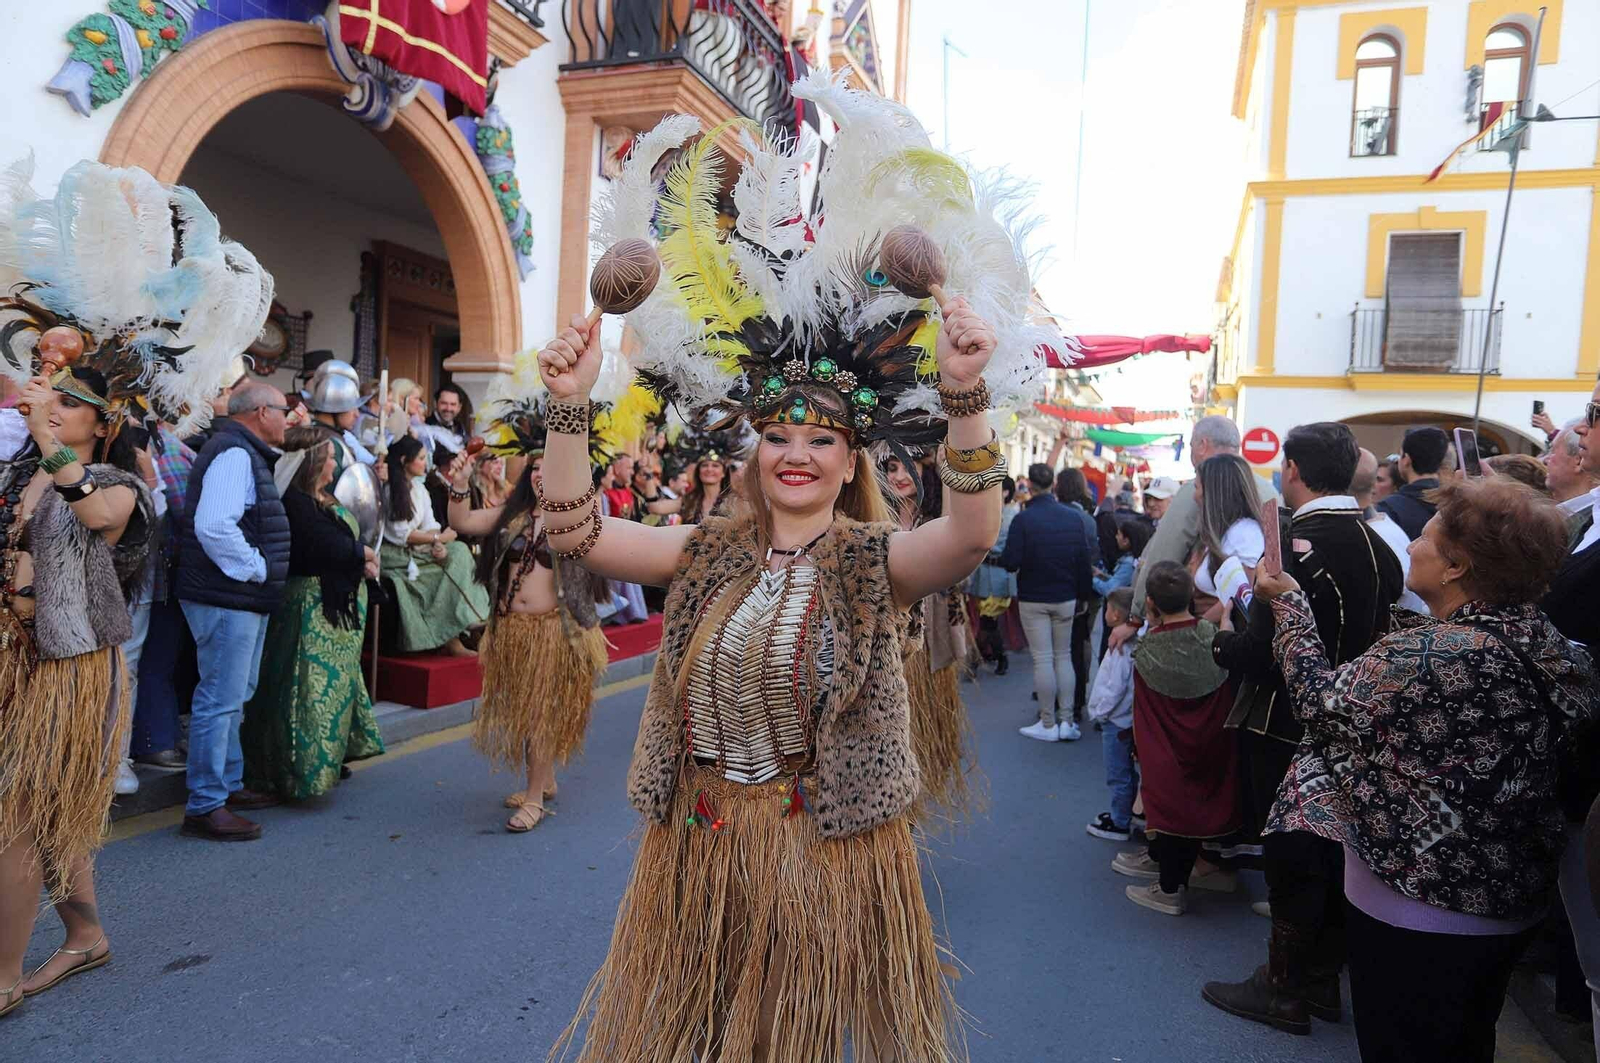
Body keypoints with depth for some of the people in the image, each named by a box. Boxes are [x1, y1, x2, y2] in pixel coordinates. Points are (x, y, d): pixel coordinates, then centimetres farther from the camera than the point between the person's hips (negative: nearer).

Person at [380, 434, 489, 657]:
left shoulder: (419, 488, 14)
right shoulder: (388, 491, -10)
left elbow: (429, 526, 6)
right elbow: (400, 535, -14)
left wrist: (439, 546, -15)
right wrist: (439, 538, -9)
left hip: (420, 552, 7)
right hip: (397, 557, -7)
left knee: (459, 550, -17)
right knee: (449, 573, -23)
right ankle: (451, 639, -14)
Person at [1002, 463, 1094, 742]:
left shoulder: (1023, 519, -14)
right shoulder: (1073, 517, -2)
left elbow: (1011, 562, -17)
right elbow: (1084, 560, 0)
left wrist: (1003, 557, 5)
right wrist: (1082, 593, 10)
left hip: (1033, 599, -4)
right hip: (1065, 598, 4)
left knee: (1042, 659, 2)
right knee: (1064, 657, 13)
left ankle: (1048, 724, 7)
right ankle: (1067, 721, 14)